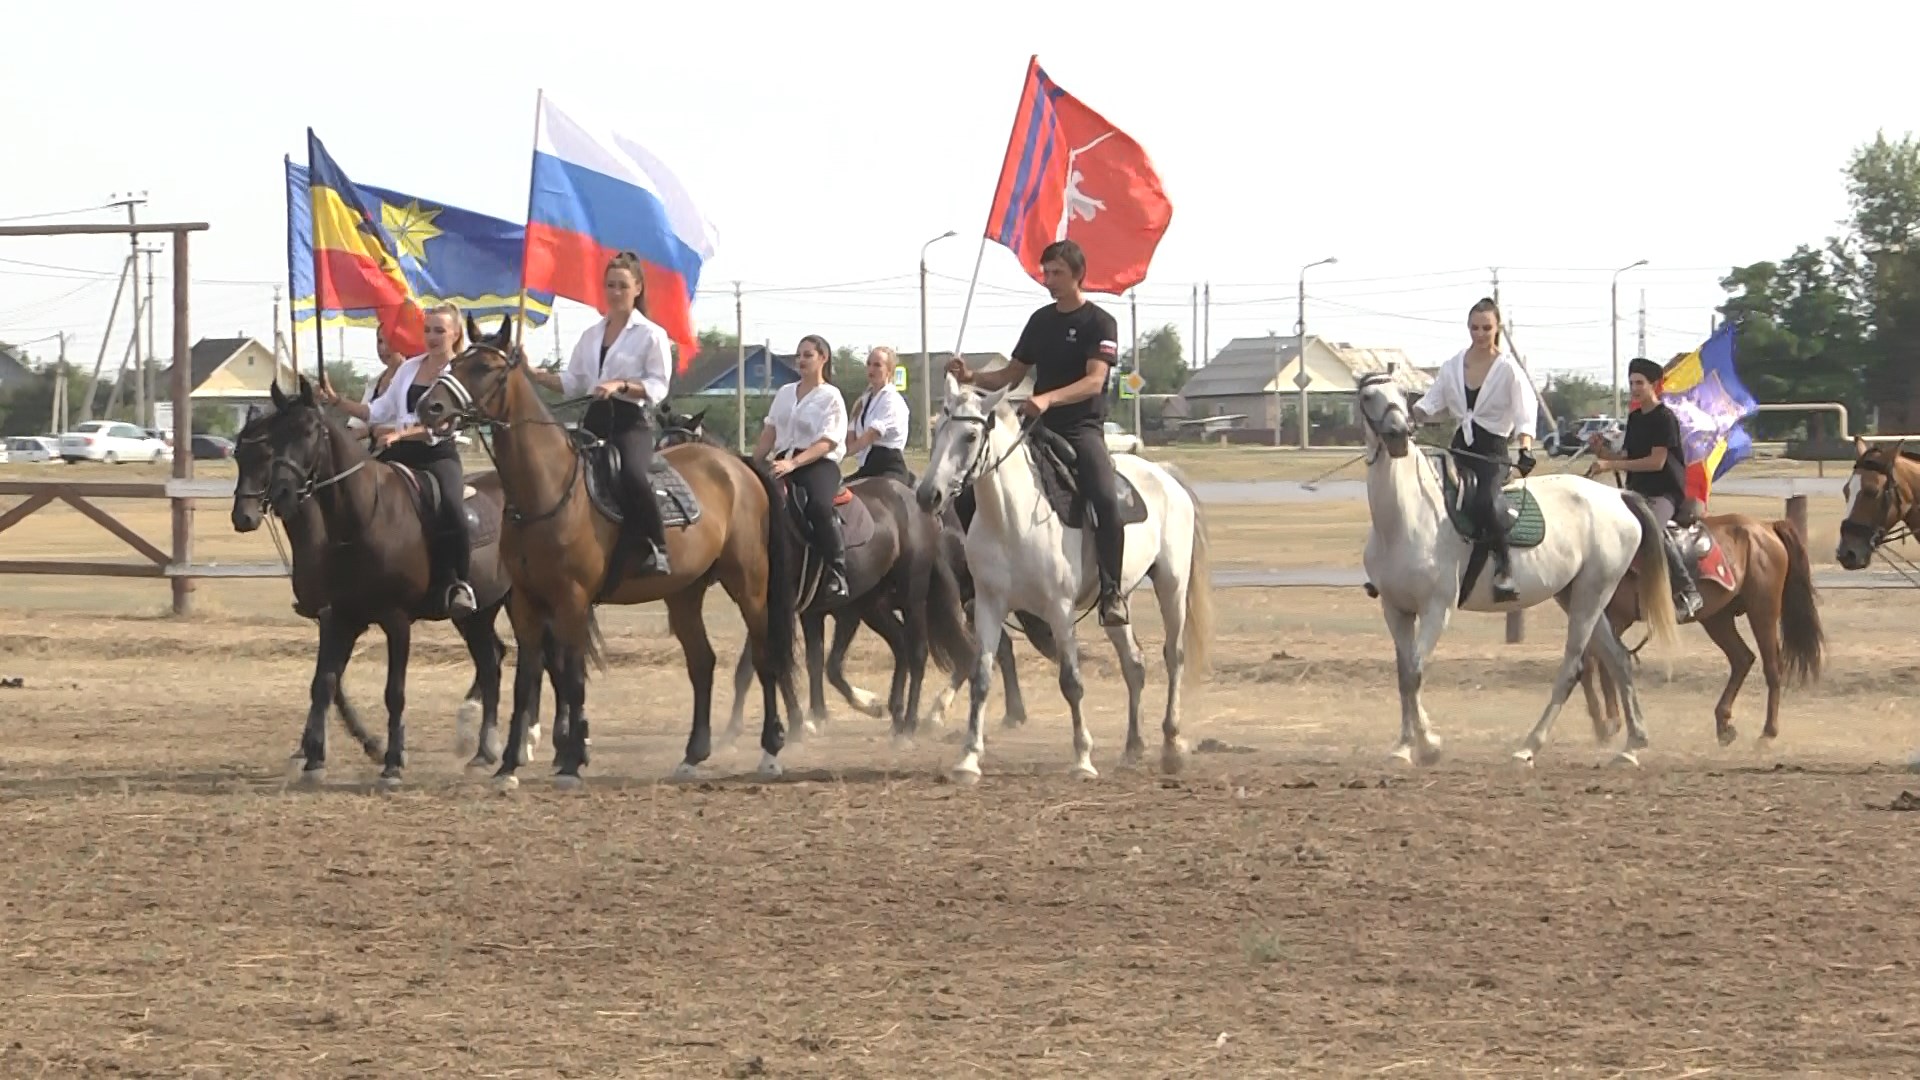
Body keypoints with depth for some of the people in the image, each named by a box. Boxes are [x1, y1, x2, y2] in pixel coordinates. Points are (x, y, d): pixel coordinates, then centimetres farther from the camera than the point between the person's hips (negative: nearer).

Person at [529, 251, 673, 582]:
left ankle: (656, 547, -24)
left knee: (632, 475, -35)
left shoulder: (651, 335, 1)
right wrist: (535, 374, 0)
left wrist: (621, 385, -22)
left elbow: (658, 387, -6)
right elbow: (573, 383, 16)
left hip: (632, 422, -7)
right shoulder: (591, 335, 18)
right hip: (595, 421, 7)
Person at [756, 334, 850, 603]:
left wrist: (793, 463, -24)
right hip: (783, 462, 6)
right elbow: (769, 434, 18)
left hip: (819, 463, -6)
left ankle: (837, 572, -32)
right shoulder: (785, 393, 19)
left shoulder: (831, 397, 1)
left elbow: (826, 443, -11)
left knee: (819, 506, -36)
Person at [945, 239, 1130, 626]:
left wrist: (1048, 399, -35)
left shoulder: (1099, 324, -5)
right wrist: (972, 377, 0)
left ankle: (1111, 592, -24)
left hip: (1082, 430, -7)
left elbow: (1094, 381, -19)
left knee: (1106, 500, -32)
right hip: (1038, 428, 7)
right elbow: (1012, 375, 20)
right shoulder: (1040, 321, 14)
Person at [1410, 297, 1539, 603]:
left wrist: (1525, 450, -28)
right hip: (1460, 448, 5)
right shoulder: (1453, 367, 10)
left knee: (1483, 503, -32)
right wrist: (1410, 415, -11)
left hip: (1493, 453, -5)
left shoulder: (1508, 369, -3)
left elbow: (1525, 415, -11)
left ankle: (1504, 571, -23)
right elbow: (1433, 404, 12)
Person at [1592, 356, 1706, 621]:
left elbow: (1657, 461, -17)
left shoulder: (1665, 418, -10)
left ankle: (1687, 590, -31)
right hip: (1638, 491, 9)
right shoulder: (1634, 418, 16)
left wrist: (1613, 464, -20)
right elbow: (1626, 458, 19)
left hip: (1665, 492, -9)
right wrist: (1602, 453, -2)